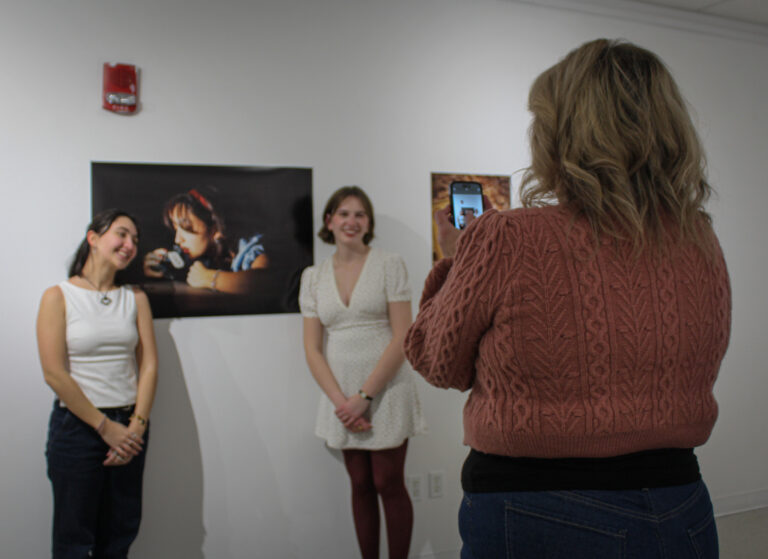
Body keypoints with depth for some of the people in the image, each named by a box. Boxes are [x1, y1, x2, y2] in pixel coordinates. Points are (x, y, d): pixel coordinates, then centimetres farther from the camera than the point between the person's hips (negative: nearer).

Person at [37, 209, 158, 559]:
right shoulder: (58, 297, -4)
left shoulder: (135, 299, 7)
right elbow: (54, 373, -11)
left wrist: (137, 425, -10)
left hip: (129, 428, 4)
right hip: (77, 426, -4)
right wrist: (105, 427, -13)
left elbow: (149, 364, 2)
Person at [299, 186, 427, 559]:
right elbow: (312, 348, 4)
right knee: (360, 485, 12)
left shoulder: (389, 265, -3)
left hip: (386, 390, -3)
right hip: (342, 396, 3)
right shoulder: (313, 276, 6)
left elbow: (402, 337, -9)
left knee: (388, 485, 2)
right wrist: (340, 400, -9)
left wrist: (365, 395, -14)